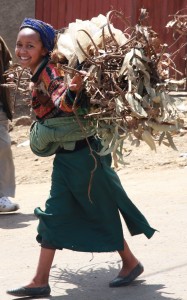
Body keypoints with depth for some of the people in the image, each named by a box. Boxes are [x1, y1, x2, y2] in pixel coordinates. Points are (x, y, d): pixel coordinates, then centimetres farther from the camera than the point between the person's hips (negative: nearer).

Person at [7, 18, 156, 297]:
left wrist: (73, 88, -55)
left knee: (101, 210, 5)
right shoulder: (38, 75, 7)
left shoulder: (49, 72, -19)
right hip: (65, 156, 9)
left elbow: (64, 103, -38)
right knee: (54, 215, 6)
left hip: (82, 154, -9)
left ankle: (131, 263, 25)